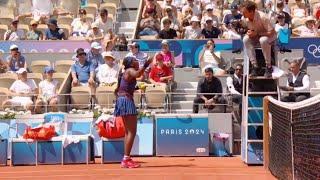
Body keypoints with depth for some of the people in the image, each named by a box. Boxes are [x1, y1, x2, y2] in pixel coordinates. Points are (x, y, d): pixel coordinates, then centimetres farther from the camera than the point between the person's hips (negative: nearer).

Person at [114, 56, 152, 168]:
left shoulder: (125, 73, 21)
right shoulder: (130, 70, -6)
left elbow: (117, 90, 25)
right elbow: (137, 74, -33)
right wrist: (146, 65, -35)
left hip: (121, 100, 10)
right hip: (127, 100, -10)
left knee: (128, 132, 14)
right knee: (132, 132, -10)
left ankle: (126, 159, 16)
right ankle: (126, 159, -13)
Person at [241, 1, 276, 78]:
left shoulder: (262, 17, -31)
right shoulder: (246, 19, -12)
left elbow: (272, 32, -28)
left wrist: (256, 33, -32)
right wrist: (249, 33, -18)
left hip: (269, 36, -6)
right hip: (256, 36, 6)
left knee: (263, 40, -39)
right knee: (246, 39, -23)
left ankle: (269, 67, -24)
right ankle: (255, 66, -20)